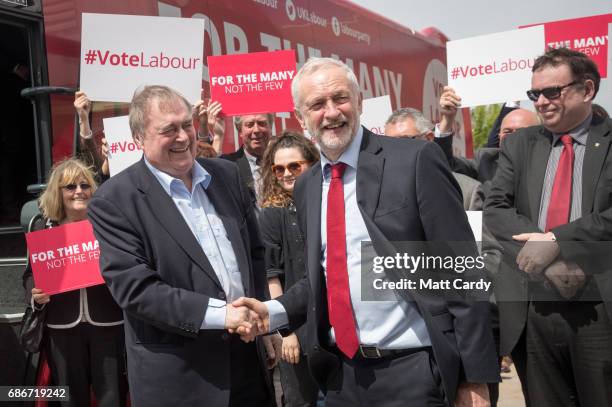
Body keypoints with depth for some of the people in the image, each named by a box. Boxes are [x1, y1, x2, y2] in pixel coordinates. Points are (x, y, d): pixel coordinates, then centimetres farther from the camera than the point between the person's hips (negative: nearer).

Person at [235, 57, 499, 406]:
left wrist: (476, 375, -11)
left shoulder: (415, 160, -11)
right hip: (342, 372, 6)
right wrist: (274, 311, -2)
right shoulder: (306, 187, 8)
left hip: (414, 370, -5)